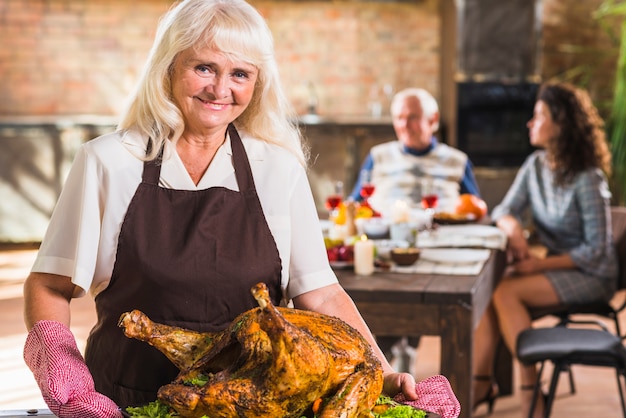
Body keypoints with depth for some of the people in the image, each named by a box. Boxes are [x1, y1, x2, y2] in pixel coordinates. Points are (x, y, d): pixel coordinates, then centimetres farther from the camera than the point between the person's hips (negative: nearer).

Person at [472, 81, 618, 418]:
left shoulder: (587, 179, -19)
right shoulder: (535, 165, 1)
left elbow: (596, 251, -18)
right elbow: (504, 210, 3)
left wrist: (541, 265, -21)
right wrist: (512, 226, -21)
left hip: (589, 275, -6)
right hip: (552, 263, 6)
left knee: (505, 292, -26)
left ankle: (530, 390, -17)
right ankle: (481, 382, -20)